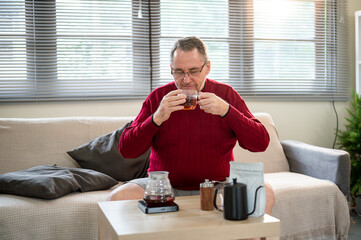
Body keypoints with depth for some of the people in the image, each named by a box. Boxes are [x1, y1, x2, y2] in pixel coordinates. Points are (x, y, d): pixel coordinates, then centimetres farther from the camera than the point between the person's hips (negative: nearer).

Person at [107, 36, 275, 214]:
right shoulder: (158, 97, 2)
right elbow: (125, 150, -4)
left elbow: (261, 143, -6)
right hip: (165, 185, 1)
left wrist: (226, 111, -19)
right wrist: (157, 118, -19)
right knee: (117, 198, -24)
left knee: (265, 194, -26)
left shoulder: (226, 94, 2)